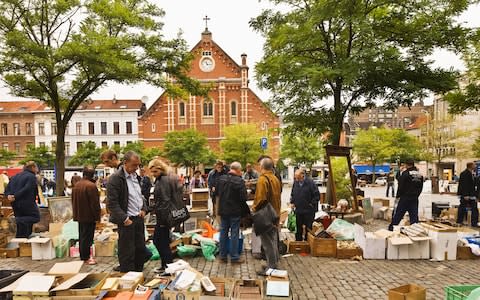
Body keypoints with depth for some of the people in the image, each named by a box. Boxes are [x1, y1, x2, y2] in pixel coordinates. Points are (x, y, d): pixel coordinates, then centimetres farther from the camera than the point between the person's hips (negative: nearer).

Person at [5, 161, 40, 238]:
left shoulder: (15, 177, 17)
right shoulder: (32, 177, -9)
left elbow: (7, 189, 11)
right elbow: (26, 189, -21)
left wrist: (9, 195, -7)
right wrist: (15, 196, -17)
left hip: (15, 204, 8)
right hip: (27, 203, -8)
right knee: (36, 217, 8)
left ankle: (20, 237, 16)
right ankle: (21, 220, -17)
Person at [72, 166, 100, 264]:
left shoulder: (76, 185, 8)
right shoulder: (91, 186, -20)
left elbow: (73, 200, 17)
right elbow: (95, 203, -19)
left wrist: (76, 213, 22)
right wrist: (97, 216, -10)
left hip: (79, 215, 9)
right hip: (89, 216, -8)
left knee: (81, 236, 16)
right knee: (87, 237, -1)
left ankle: (82, 256, 24)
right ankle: (86, 257, 4)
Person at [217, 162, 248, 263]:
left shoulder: (221, 178, -2)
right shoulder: (239, 181, -19)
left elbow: (217, 192, 10)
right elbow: (243, 198, -19)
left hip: (223, 210, 5)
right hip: (235, 211, -5)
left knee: (223, 231, 14)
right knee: (234, 233, 4)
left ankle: (223, 255, 22)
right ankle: (234, 257, 11)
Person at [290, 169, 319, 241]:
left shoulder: (310, 183, -12)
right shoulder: (295, 183, 4)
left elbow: (317, 195, -8)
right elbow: (292, 194, 19)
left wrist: (312, 204, -9)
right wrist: (292, 202, 7)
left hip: (308, 211, -5)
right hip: (298, 210, 5)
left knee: (308, 228, 3)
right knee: (298, 228, 14)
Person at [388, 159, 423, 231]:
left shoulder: (405, 173, -13)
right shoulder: (420, 175, 8)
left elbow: (401, 186, -12)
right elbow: (421, 187, 14)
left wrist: (398, 195, 0)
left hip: (405, 197, -6)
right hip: (415, 198, 6)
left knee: (398, 214, 0)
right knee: (414, 215, 9)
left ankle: (391, 228, 5)